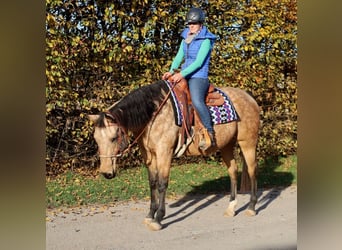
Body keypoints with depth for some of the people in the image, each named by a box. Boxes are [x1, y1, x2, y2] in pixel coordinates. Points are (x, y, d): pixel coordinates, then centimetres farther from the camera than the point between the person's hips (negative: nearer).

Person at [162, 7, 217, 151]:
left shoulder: (205, 40, -7)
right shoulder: (185, 38, 14)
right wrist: (172, 71, -8)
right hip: (184, 76, 9)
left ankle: (209, 134, -26)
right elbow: (179, 56, 10)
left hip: (199, 77, -9)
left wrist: (182, 74, -23)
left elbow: (199, 62, -15)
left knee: (197, 101, -32)